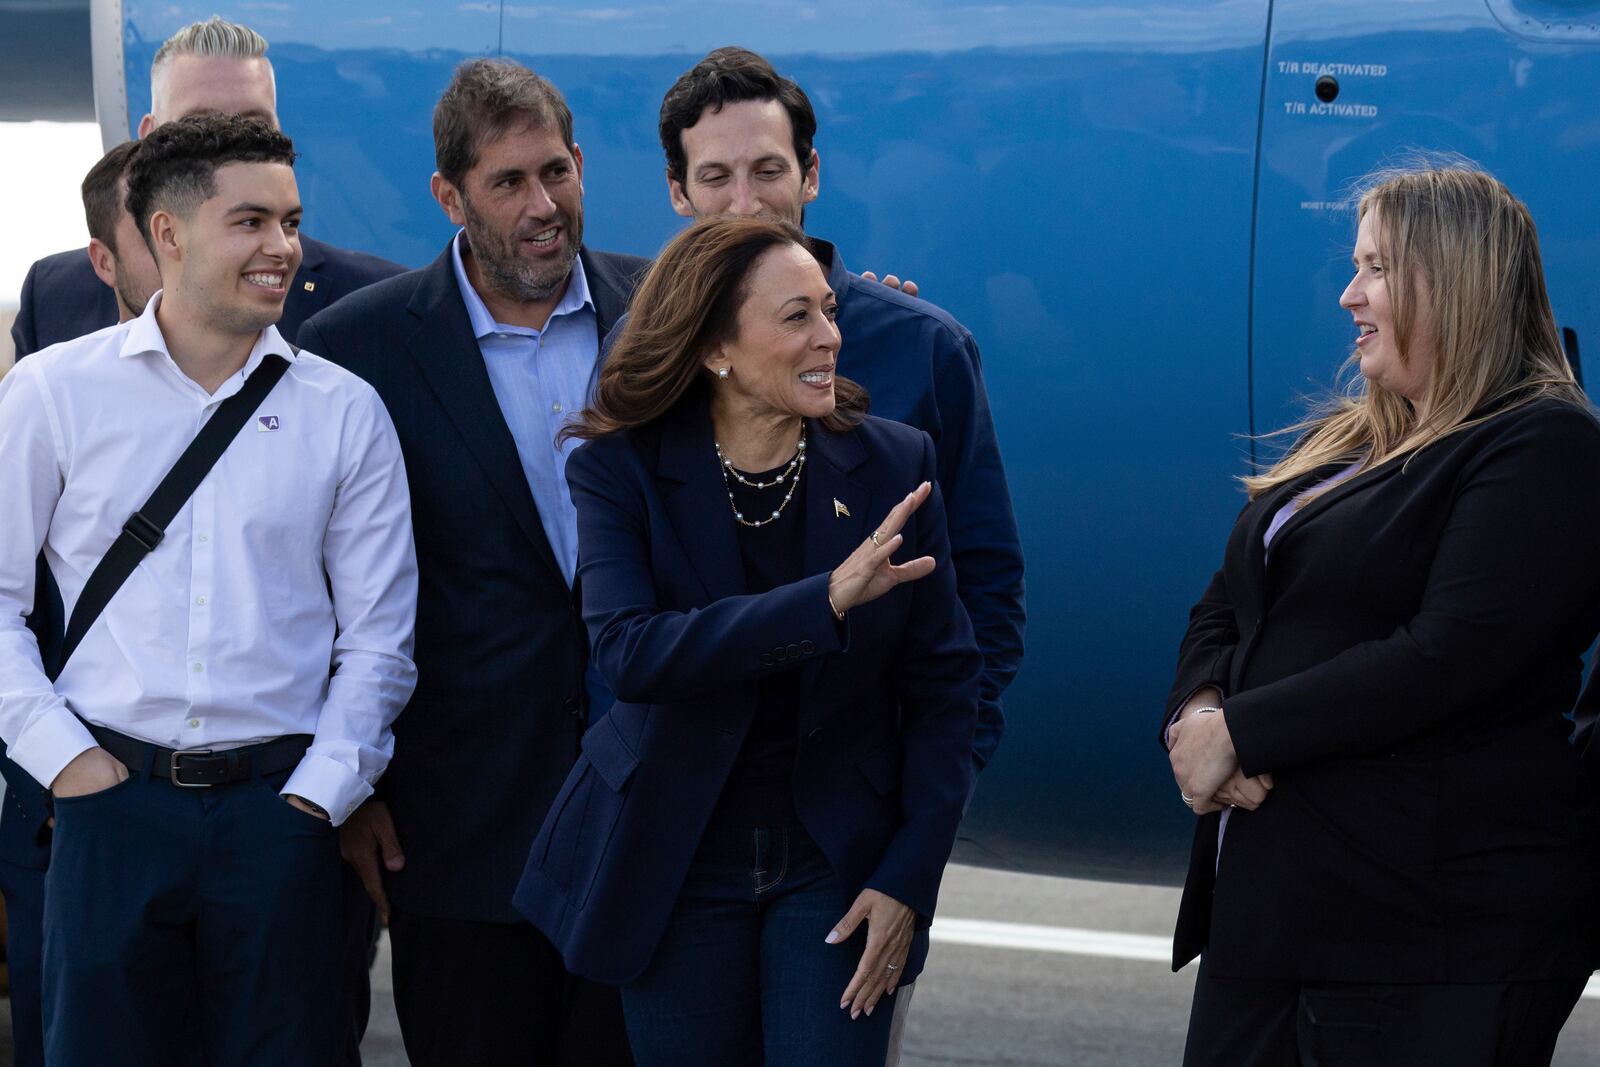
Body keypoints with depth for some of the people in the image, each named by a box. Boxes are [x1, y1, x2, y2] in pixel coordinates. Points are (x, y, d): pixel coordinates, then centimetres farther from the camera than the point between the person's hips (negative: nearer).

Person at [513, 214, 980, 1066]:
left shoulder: (894, 465, -4)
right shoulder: (619, 472, -8)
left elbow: (942, 682, -1)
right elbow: (628, 653, -25)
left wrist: (909, 877, -8)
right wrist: (827, 600, -35)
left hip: (833, 863, 0)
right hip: (678, 861, 0)